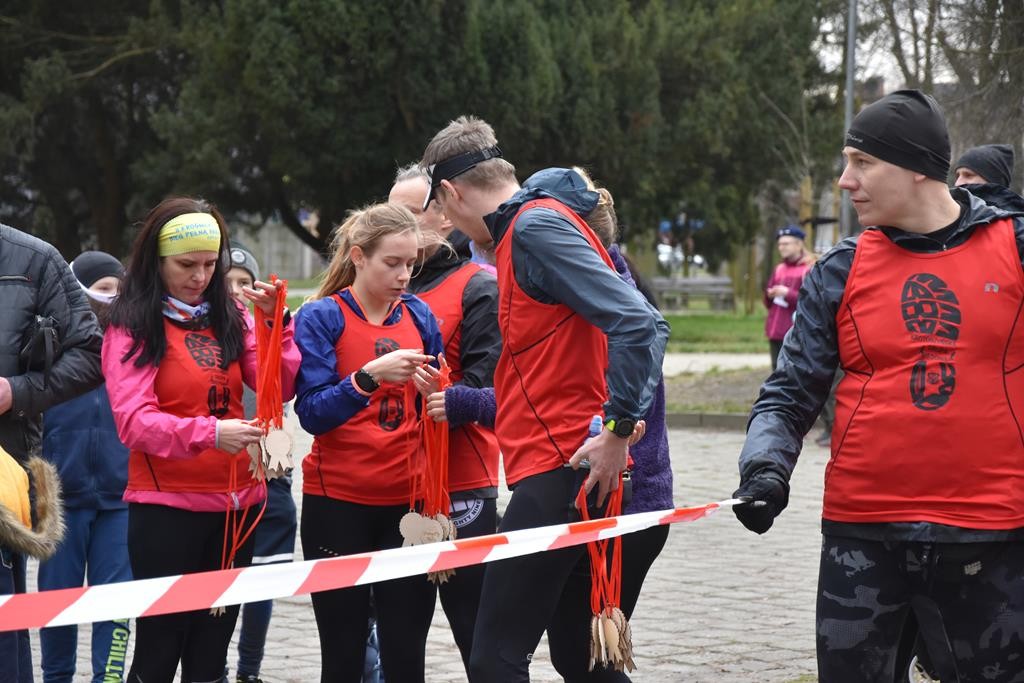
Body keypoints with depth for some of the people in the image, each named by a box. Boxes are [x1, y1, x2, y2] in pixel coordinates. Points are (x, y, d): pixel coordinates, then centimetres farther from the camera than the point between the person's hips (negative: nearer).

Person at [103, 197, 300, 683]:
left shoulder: (230, 316, 9)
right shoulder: (132, 327, -5)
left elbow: (280, 388, 0)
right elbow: (133, 421, -17)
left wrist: (274, 322, -12)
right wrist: (207, 432, -31)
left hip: (236, 503, 5)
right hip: (166, 508, -5)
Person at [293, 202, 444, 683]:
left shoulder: (420, 316, 7)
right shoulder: (321, 317, -5)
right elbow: (312, 414, -15)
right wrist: (369, 376, -28)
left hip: (407, 501, 3)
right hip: (338, 503, -3)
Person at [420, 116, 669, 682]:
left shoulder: (535, 227, -12)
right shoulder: (529, 225, 18)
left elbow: (639, 325, -22)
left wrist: (618, 430, -18)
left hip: (558, 476, -10)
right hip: (566, 472, 10)